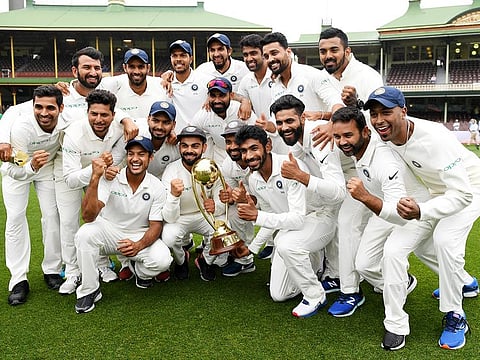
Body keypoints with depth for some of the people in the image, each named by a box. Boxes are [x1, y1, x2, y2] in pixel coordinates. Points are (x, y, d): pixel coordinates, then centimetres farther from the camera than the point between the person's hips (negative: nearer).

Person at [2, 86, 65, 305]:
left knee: (52, 215, 1)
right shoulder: (21, 128, -39)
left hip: (47, 168, 3)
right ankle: (19, 280, -1)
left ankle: (52, 271, 15)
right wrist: (32, 166, -56)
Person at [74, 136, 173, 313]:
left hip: (140, 237, 1)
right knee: (85, 234, -32)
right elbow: (88, 216, -28)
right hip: (109, 232, 0)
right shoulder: (110, 178, -17)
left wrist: (138, 245, -28)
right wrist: (95, 178, -41)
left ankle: (140, 270, 12)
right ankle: (89, 290, -11)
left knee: (162, 260, -28)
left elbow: (156, 225, -7)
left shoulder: (157, 187, -11)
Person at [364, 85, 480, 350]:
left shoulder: (434, 139, -41)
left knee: (445, 238, -27)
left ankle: (455, 317, -9)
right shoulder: (385, 132, -21)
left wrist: (421, 211, -54)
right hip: (439, 189, 8)